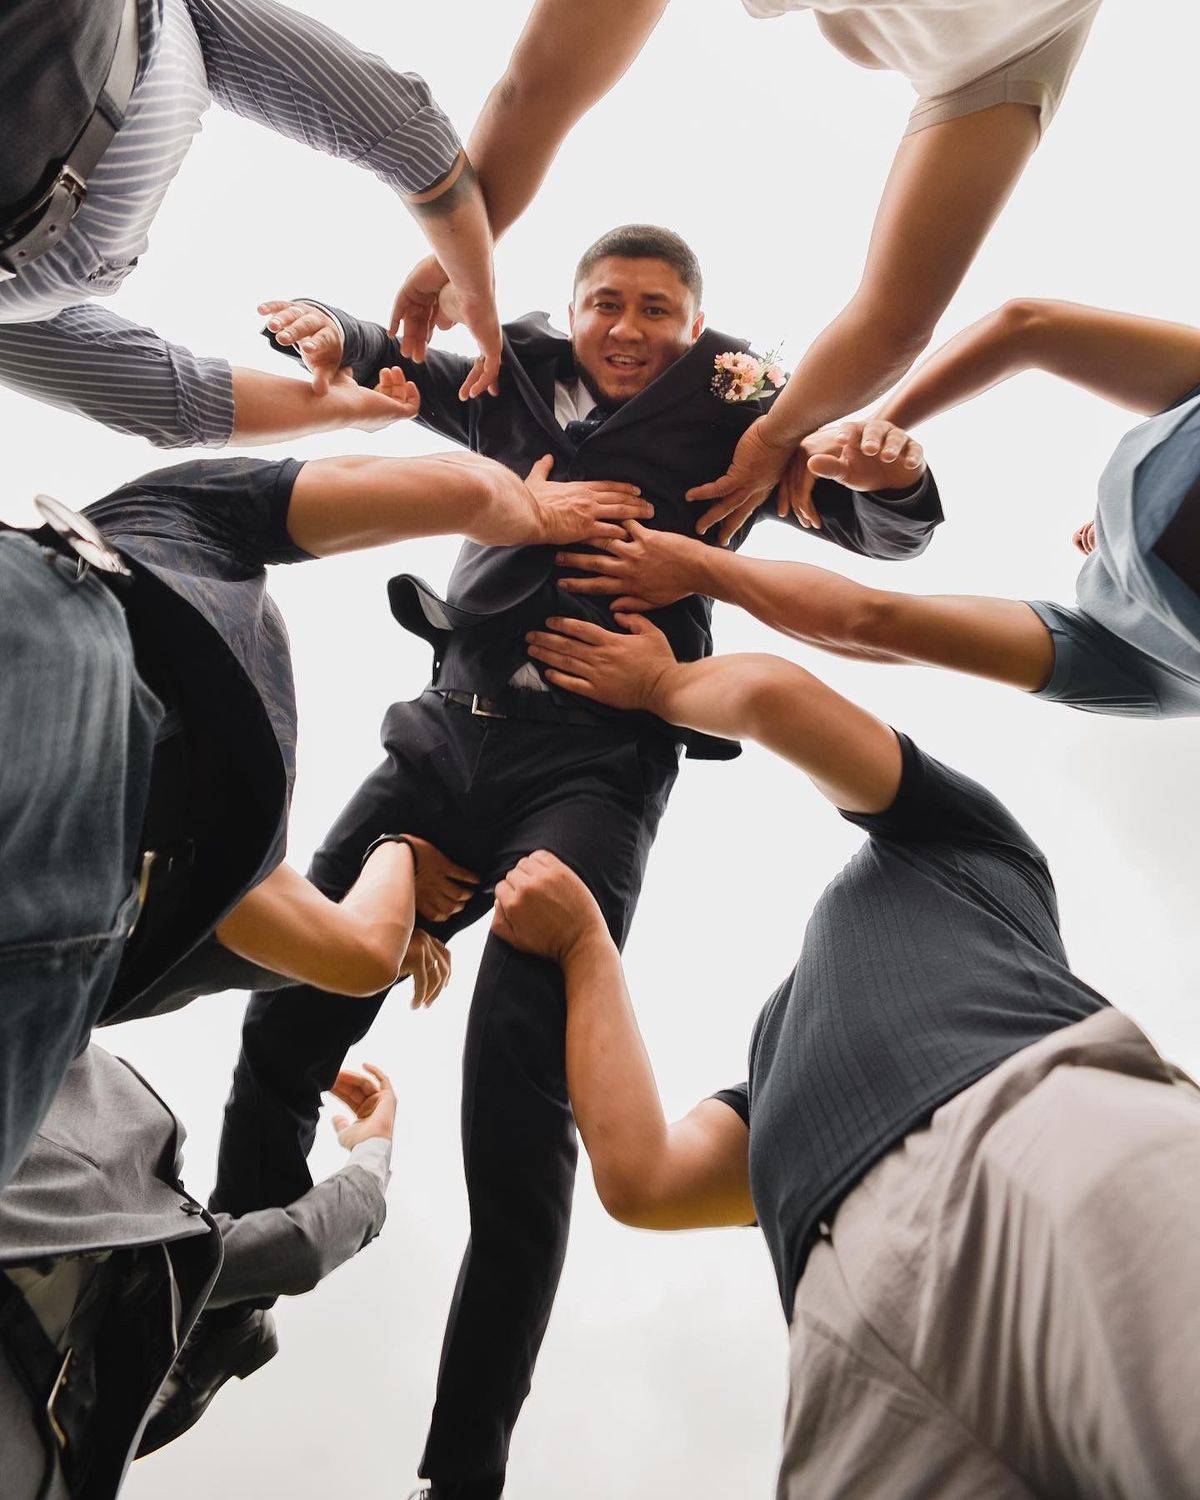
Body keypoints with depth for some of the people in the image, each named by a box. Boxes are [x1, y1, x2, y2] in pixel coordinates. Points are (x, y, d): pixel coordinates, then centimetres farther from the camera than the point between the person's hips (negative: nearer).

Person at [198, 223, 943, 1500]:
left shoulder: (728, 421, 11)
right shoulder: (519, 389, 20)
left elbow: (889, 533, 6)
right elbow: (387, 362, 22)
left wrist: (887, 474, -19)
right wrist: (331, 334, -3)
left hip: (596, 760, -4)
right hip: (449, 728, 4)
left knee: (518, 1095, -16)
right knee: (285, 1015, -5)